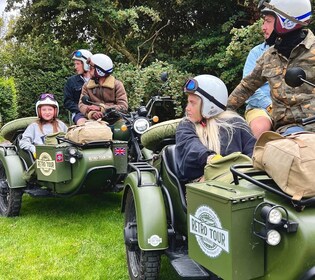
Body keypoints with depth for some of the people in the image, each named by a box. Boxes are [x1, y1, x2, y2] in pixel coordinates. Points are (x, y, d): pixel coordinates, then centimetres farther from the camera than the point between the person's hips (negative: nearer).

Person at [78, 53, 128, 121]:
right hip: (94, 119, 2)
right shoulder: (87, 86, 16)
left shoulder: (117, 84, 5)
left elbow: (124, 107, -5)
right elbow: (82, 104, 5)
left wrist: (100, 108, -12)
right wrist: (91, 113, -18)